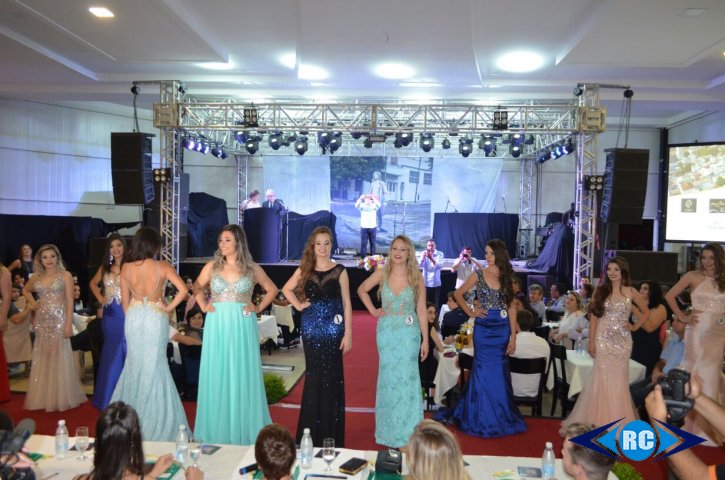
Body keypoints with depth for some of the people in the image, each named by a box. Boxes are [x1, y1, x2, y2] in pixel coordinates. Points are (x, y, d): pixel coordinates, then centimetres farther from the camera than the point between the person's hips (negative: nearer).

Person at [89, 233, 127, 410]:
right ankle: (109, 398, 27)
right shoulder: (105, 267, 10)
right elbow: (93, 284, 25)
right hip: (109, 314, 5)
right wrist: (100, 298, 12)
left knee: (124, 353, 1)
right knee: (110, 353, 13)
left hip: (125, 313, -5)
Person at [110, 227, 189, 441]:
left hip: (133, 318, 3)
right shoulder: (162, 267, -11)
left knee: (134, 363, 17)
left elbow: (125, 301, 4)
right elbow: (183, 290, -21)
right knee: (154, 365, 8)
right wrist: (169, 308, -7)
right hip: (155, 319, -3)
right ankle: (153, 421, 17)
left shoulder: (126, 267, -3)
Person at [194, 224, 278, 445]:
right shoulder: (212, 266, 4)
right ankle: (217, 432, 17)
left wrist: (258, 308, 2)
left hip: (243, 327, -1)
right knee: (217, 376, 5)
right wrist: (203, 306, 6)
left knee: (242, 376, 4)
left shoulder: (252, 269, 1)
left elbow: (272, 290, 13)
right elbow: (196, 287, 19)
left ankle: (243, 431, 16)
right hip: (217, 327, 1)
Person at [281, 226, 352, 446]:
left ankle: (331, 433, 13)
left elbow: (346, 304, -2)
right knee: (314, 376, 8)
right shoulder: (304, 270, 6)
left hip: (333, 327, -2)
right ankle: (312, 432, 21)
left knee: (332, 376, 1)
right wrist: (299, 305, 3)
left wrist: (348, 333, -6)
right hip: (311, 327, 2)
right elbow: (287, 289, 20)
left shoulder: (339, 271, -1)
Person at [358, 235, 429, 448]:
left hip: (409, 333, -1)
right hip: (386, 332, 1)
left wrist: (425, 340, -3)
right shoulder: (382, 274, -1)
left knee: (407, 378, -1)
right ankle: (389, 429, 25)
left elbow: (421, 310, -2)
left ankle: (406, 432, 14)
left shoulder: (416, 277, -3)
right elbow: (361, 290, 15)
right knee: (388, 378, 9)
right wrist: (372, 310, 4)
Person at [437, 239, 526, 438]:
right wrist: (470, 312, -2)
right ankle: (482, 419, 16)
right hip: (484, 328, -2)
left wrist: (513, 337, -1)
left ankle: (501, 417, 23)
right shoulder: (479, 275, 0)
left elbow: (511, 308, 4)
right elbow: (458, 294, 9)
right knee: (484, 372, 3)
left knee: (499, 373, 9)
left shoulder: (507, 277, 5)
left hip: (502, 329, 2)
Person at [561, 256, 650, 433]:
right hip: (603, 340, 0)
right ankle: (600, 421, 11)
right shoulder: (600, 291, 3)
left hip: (622, 341, 1)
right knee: (602, 379, 0)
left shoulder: (631, 292, 3)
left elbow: (646, 311, 16)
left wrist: (635, 327, 4)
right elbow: (593, 316, 0)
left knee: (618, 380, 5)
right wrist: (591, 341, -5)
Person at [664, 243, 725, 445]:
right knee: (698, 376, 2)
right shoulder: (693, 276, -2)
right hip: (698, 331, -3)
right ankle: (694, 426, 11)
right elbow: (669, 296, -1)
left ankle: (708, 427, 21)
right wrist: (682, 317, -4)